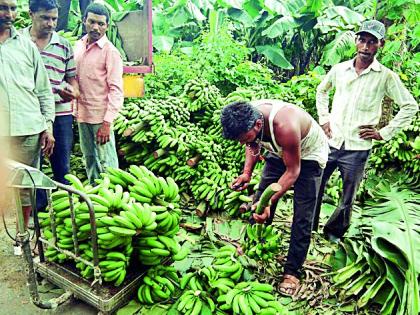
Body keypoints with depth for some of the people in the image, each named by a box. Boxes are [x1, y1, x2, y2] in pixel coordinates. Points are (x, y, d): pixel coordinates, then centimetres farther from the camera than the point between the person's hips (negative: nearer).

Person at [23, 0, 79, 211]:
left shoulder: (64, 45, 7)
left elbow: (72, 78, 9)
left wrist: (72, 91, -10)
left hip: (60, 114, 1)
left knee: (62, 166, 8)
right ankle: (37, 206, 26)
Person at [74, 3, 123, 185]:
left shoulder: (110, 51, -11)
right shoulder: (78, 45, 9)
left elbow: (116, 89, -15)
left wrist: (107, 122, -20)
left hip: (100, 115, -7)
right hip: (82, 114, 7)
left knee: (106, 161, -2)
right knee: (89, 157, 16)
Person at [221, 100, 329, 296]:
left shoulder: (284, 127, -43)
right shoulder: (247, 116, -23)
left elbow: (293, 170, -31)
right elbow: (254, 144, -1)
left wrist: (269, 201, -36)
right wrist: (247, 172, -16)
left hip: (308, 155, -6)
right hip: (280, 152, 6)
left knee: (302, 217, -6)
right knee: (260, 200, 6)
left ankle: (292, 271, 6)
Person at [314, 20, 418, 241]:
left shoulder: (386, 76, -4)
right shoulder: (340, 69, 4)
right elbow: (321, 91, 21)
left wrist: (384, 133, -3)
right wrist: (324, 119, 9)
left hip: (357, 148, -2)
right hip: (330, 142, 2)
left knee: (347, 198, 8)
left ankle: (334, 232, 31)